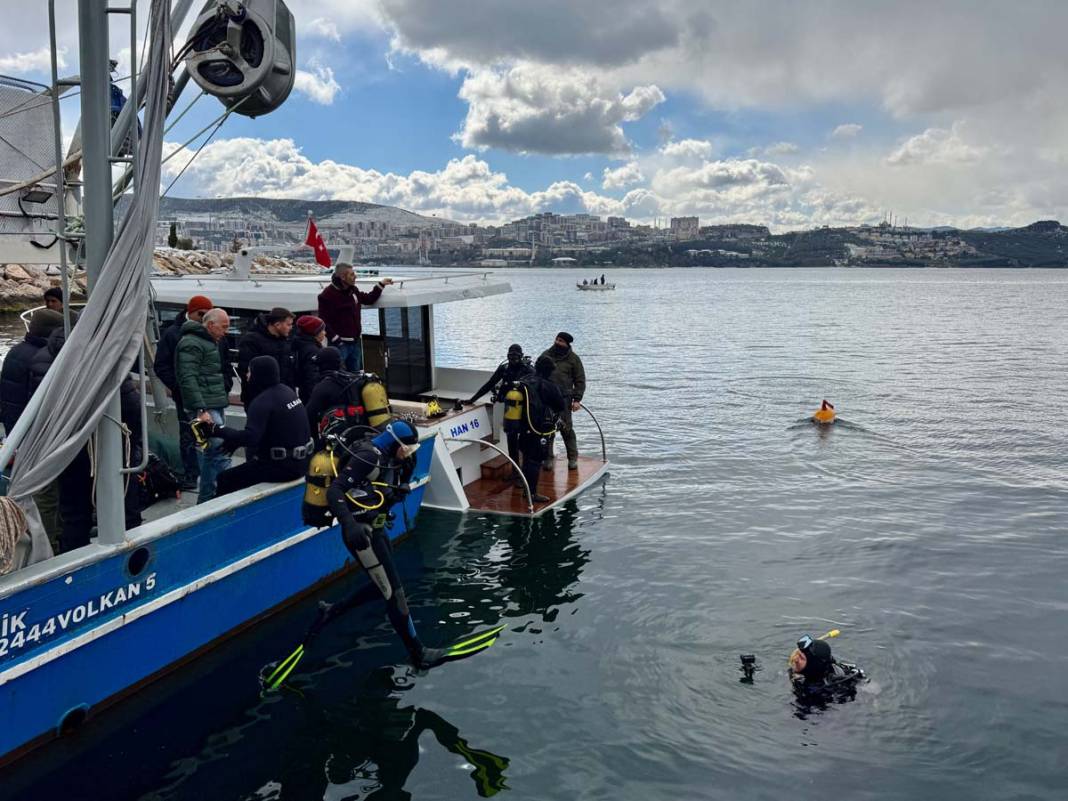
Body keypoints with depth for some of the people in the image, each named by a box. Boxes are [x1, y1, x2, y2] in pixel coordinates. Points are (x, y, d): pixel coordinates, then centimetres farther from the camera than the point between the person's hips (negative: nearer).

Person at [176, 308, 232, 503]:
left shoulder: (210, 342, 22)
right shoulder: (191, 344, -10)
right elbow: (188, 379, -18)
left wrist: (224, 398, 23)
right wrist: (201, 410, -23)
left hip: (215, 406, 10)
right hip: (206, 408, -10)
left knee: (208, 452, 11)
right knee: (219, 451, -15)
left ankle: (206, 500, 15)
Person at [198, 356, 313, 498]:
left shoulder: (262, 402, -18)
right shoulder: (287, 390, 9)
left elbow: (250, 437, -28)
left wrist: (216, 430, -23)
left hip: (283, 466, -9)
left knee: (225, 478, -3)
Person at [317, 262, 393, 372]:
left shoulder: (353, 290, 10)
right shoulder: (327, 295, -15)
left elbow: (369, 299, 26)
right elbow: (324, 321, -17)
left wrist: (380, 285, 19)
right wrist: (335, 339, -21)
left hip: (355, 342, 8)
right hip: (340, 343, -8)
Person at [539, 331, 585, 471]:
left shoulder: (573, 358, 3)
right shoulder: (546, 355, 11)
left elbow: (580, 381, 4)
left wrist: (577, 399, -4)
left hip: (564, 398, -3)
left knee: (566, 428, -3)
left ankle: (573, 458, 8)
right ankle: (548, 458, 13)